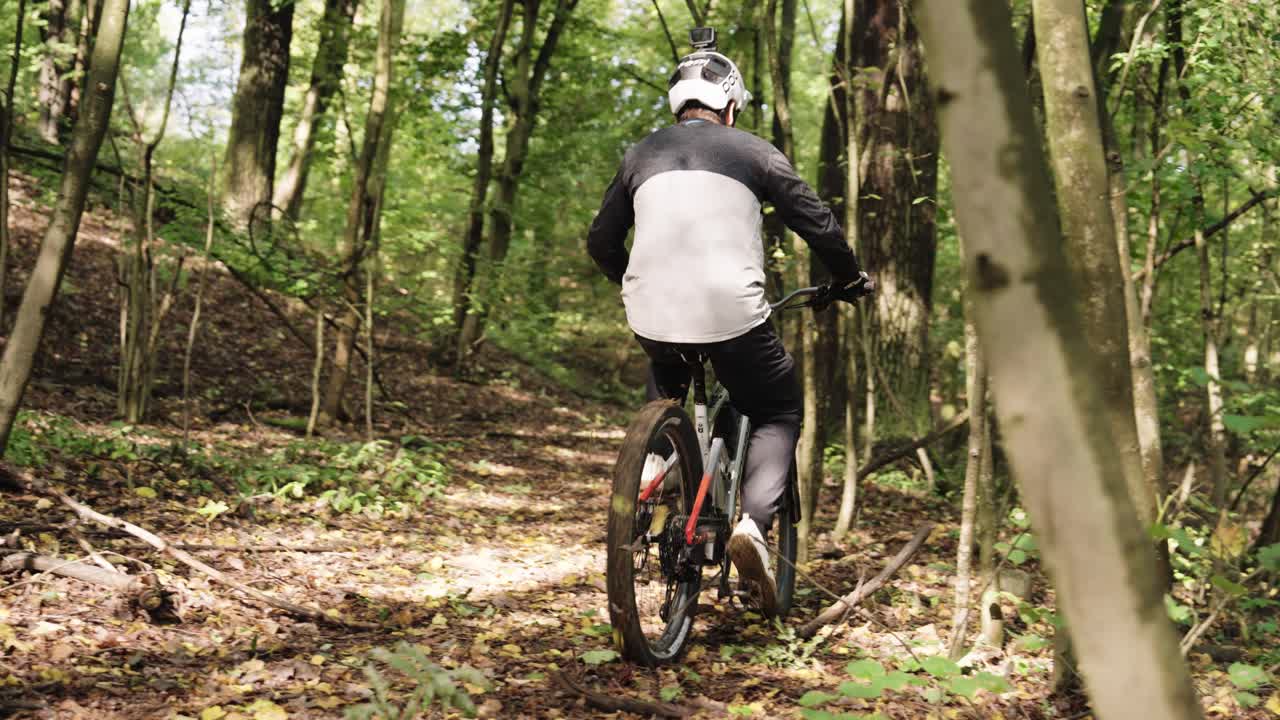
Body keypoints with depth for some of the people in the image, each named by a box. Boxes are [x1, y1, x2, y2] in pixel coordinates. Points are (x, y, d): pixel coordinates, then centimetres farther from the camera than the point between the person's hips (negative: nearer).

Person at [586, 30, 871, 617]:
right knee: (779, 412, 19)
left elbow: (601, 242, 22)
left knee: (667, 386, 37)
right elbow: (817, 224, 10)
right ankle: (754, 521, -5)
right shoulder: (753, 151, 11)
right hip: (732, 313, -3)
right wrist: (849, 279, 27)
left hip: (653, 313, 3)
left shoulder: (641, 155, 18)